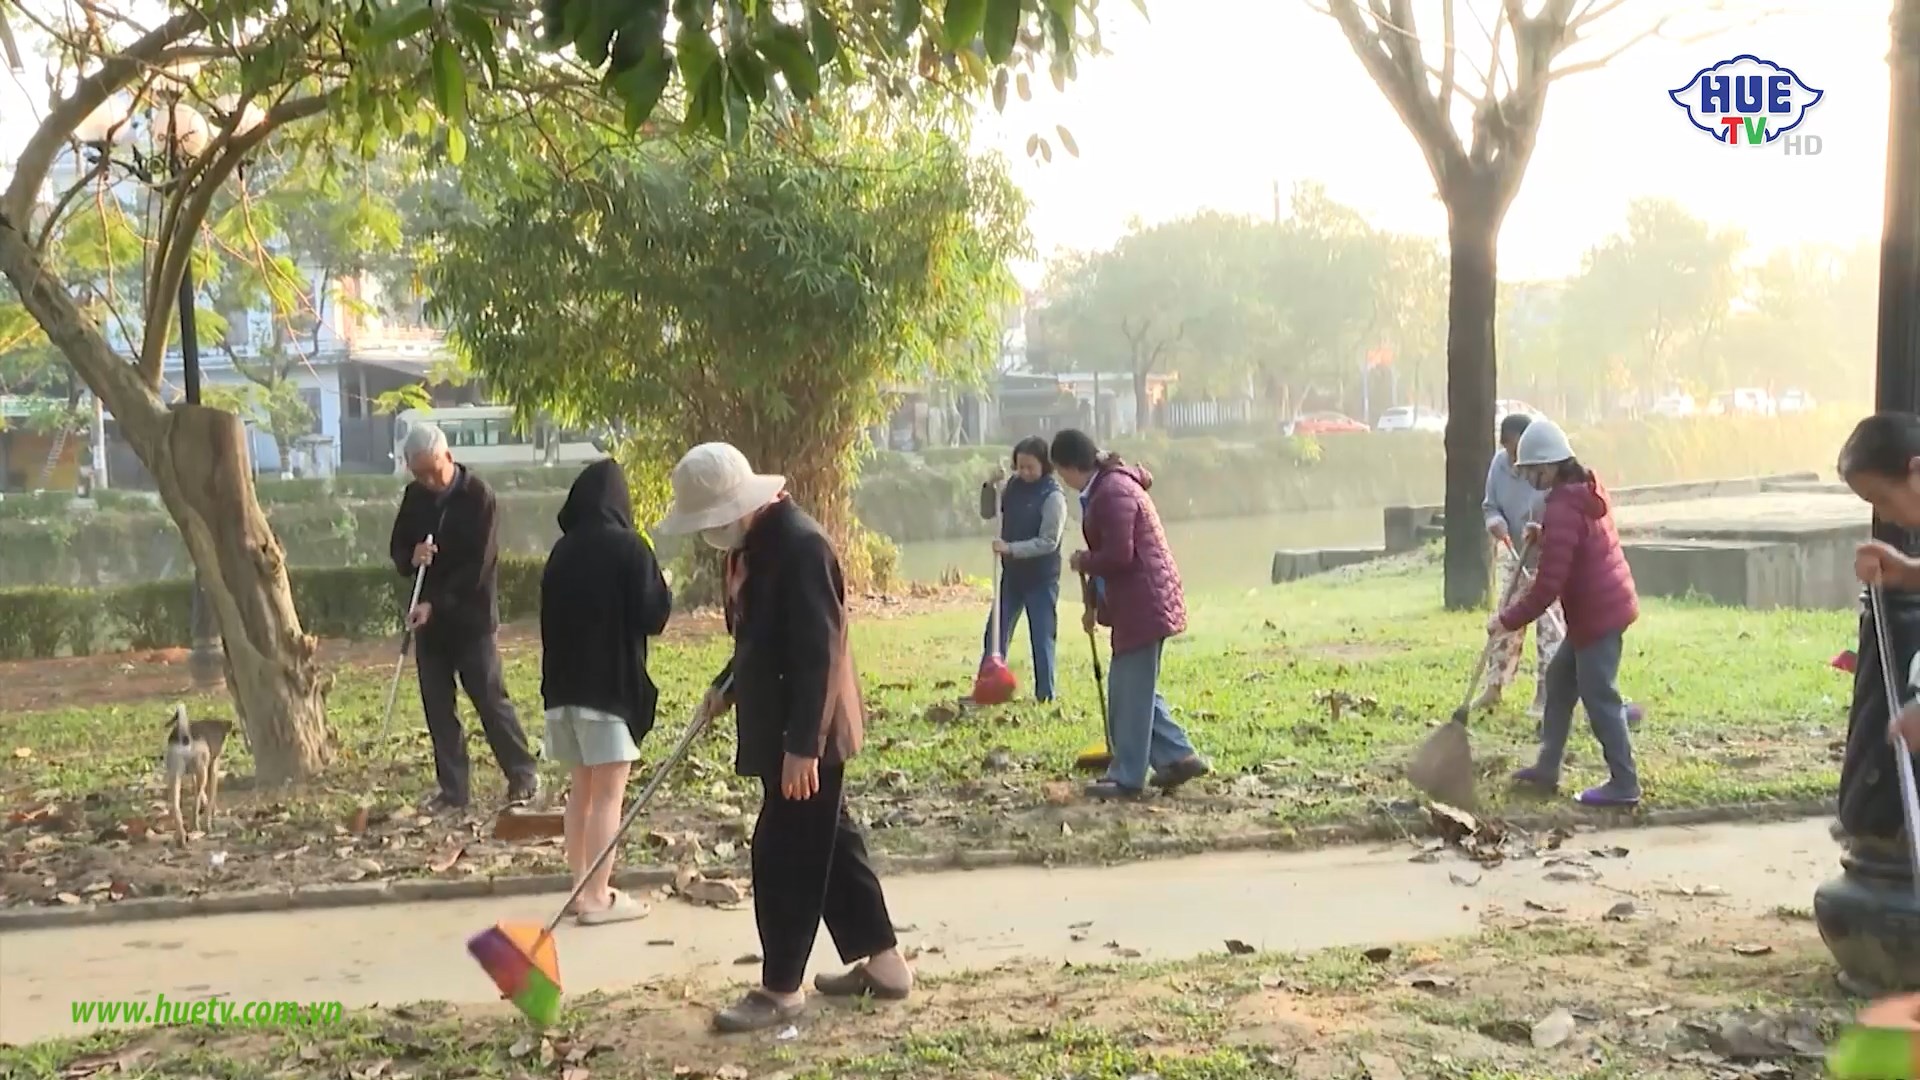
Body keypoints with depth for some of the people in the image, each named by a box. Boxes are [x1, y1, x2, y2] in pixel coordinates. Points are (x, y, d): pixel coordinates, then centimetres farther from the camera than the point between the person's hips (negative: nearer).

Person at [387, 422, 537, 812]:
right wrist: (412, 557, -11)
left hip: (471, 617, -6)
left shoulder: (477, 495, -12)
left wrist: (436, 603, -21)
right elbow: (397, 549, 14)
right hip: (428, 617, 6)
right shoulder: (415, 496, 7)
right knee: (438, 706, 6)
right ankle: (453, 788, 13)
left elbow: (477, 565, -16)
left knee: (490, 698, -4)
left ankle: (523, 775, 8)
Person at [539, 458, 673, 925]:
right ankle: (597, 897, -1)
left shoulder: (562, 551, 6)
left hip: (565, 682, 6)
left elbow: (549, 614, 13)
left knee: (582, 789, 15)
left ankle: (582, 887, 20)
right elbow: (654, 615, -11)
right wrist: (665, 594, 8)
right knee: (608, 794, -1)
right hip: (612, 683, -6)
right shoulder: (627, 547, -11)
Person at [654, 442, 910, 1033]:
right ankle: (882, 962, 27)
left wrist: (801, 745, -26)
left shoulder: (799, 544, -22)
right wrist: (727, 686, 16)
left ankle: (780, 989, 11)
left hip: (805, 733, -10)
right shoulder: (751, 543, 9)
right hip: (778, 726, 10)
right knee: (828, 843, 16)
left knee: (785, 854, -2)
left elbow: (818, 652, -25)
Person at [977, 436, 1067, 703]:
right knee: (995, 633, 10)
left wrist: (1010, 548, -27)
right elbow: (988, 513, 9)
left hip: (1041, 578, -6)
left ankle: (1045, 697, 9)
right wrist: (989, 486, -9)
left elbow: (1048, 542, -21)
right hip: (1012, 574, 6)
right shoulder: (1014, 485, 3)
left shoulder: (1053, 496, -17)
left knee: (1042, 638, 1)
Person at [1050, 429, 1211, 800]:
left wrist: (1082, 562, -5)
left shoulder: (1112, 492, -18)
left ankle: (1127, 778, 5)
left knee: (1132, 690, -3)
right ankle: (1178, 756, 20)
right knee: (1135, 687, 16)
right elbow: (1114, 553, 22)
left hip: (1143, 604, -11)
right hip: (1141, 602, 11)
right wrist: (1095, 604, 24)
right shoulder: (1110, 486, 15)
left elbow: (1118, 556, -24)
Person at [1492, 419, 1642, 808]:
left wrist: (1507, 620, -14)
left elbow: (1548, 586, -23)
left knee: (1599, 698, -3)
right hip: (1608, 603, 10)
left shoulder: (1562, 510, -22)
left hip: (1596, 614, -10)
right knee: (1560, 679, 17)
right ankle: (1547, 769, 25)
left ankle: (1624, 784, 5)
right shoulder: (1586, 489, 7)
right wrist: (1543, 537, 10)